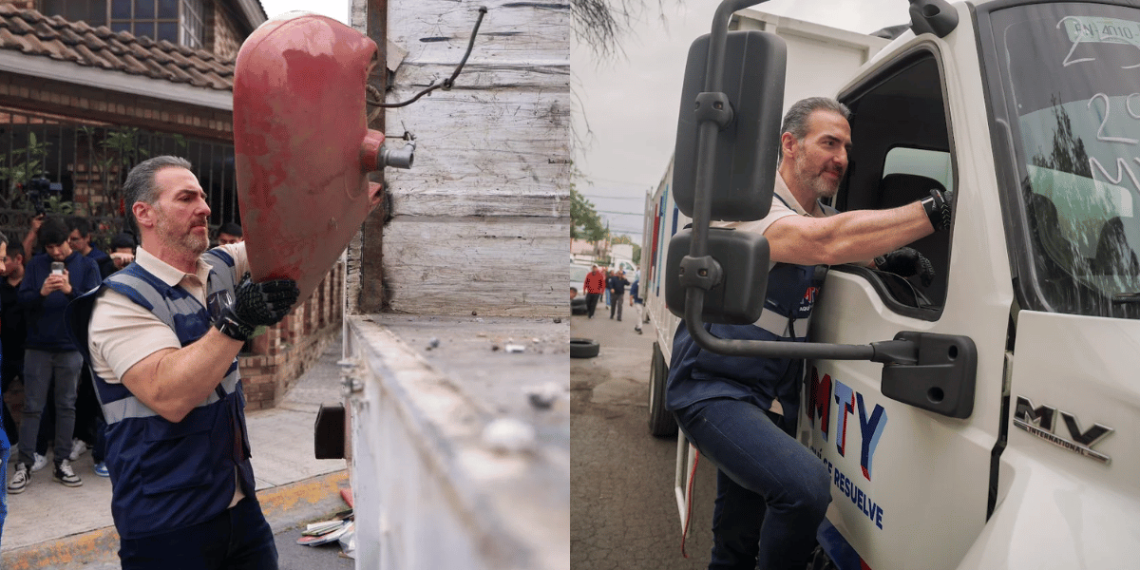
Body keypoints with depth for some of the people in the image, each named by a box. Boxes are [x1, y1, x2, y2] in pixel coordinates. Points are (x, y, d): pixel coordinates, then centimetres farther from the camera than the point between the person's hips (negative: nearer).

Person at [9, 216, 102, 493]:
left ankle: (62, 463, 12)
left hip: (71, 347, -1)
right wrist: (41, 292, -24)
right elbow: (22, 298, -3)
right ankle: (23, 466, 7)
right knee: (32, 407, 3)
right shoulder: (35, 264, 5)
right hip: (37, 346, 1)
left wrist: (70, 290, -26)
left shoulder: (87, 265, 1)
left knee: (66, 406, 6)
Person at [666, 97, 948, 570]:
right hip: (713, 389, -9)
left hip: (774, 397, 9)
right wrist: (937, 211, -38)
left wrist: (895, 259, -5)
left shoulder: (819, 214, 10)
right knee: (805, 485, -32)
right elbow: (828, 243, -37)